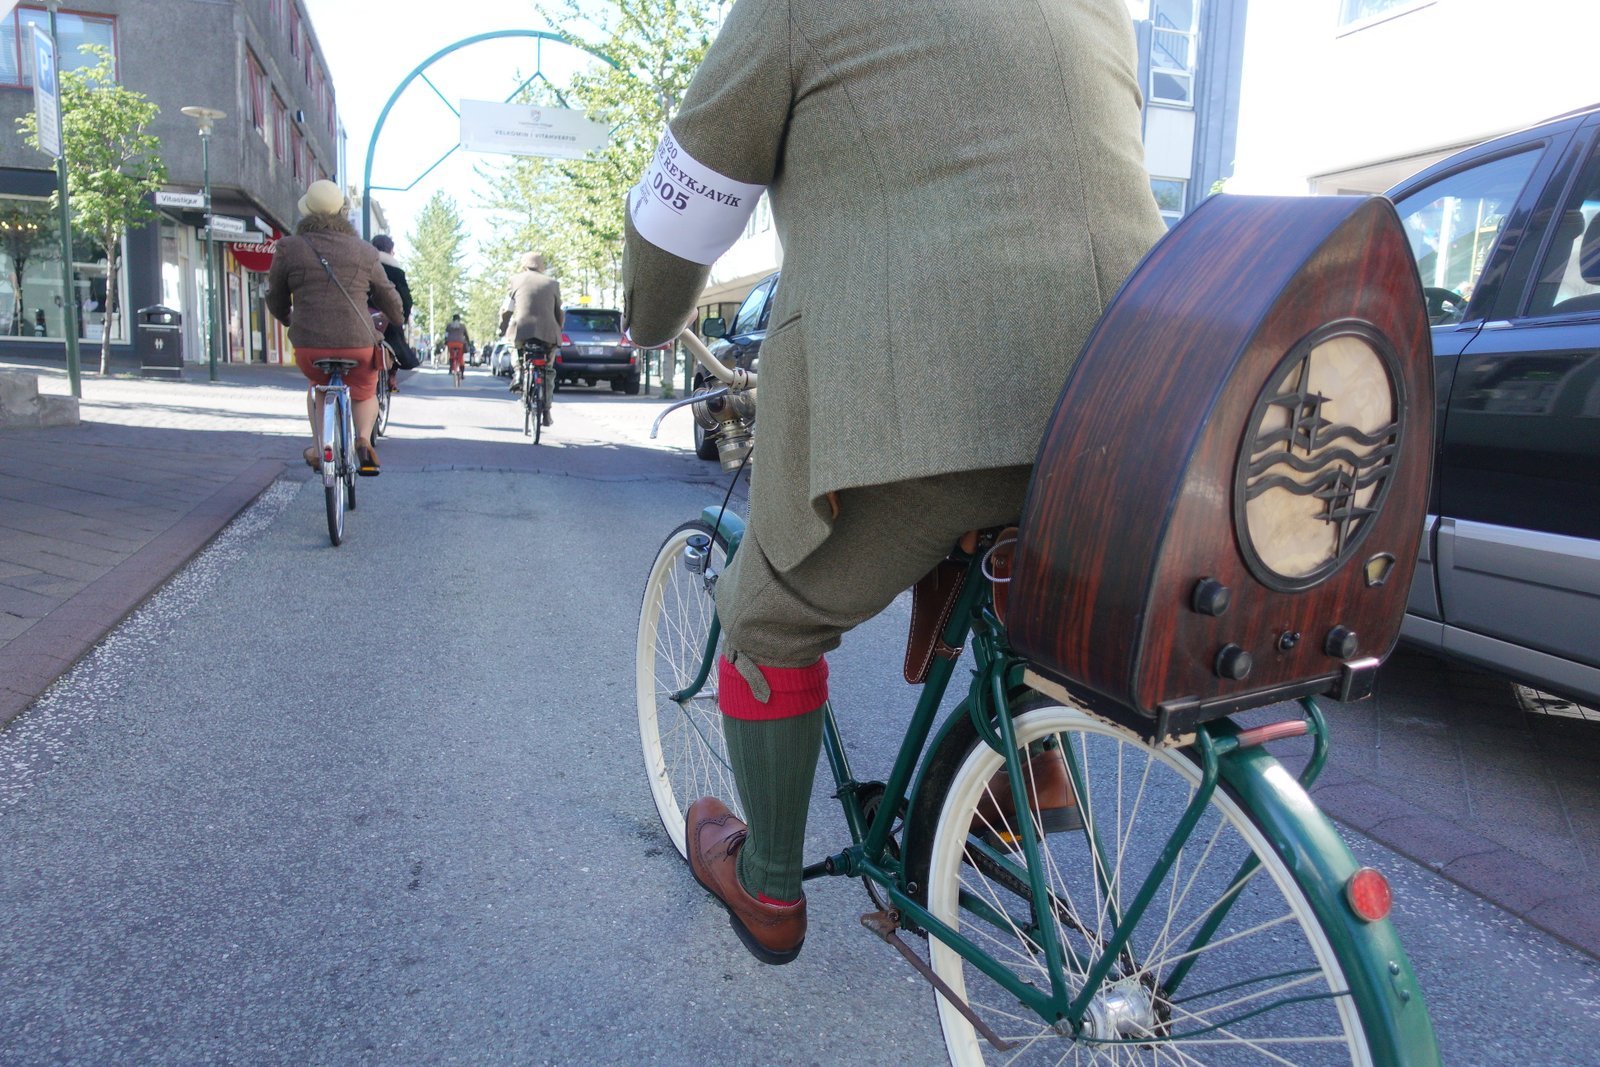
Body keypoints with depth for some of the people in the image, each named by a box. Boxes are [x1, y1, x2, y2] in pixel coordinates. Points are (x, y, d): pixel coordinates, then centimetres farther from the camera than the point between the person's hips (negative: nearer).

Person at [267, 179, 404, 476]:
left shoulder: (289, 249, 7)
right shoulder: (364, 252, 8)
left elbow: (276, 301, 17)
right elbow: (389, 299, 18)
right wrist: (397, 318, 41)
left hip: (309, 345, 1)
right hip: (358, 344, 0)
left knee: (319, 385, 32)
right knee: (365, 393, 26)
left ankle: (319, 448, 21)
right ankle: (363, 439, -2)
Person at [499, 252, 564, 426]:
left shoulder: (516, 280, 11)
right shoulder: (552, 283, 15)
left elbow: (506, 309, 9)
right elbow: (559, 313, 15)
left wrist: (503, 330, 22)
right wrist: (557, 332, 28)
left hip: (521, 330, -1)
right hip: (548, 332, 1)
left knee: (515, 347, 33)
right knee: (547, 371, 13)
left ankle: (518, 373, 8)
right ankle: (546, 411, 7)